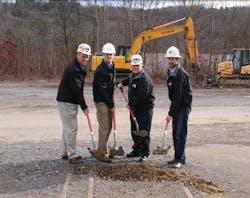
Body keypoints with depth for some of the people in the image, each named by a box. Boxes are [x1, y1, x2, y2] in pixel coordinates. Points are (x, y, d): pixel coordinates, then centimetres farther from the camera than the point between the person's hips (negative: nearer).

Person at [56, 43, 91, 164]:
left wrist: (82, 105, 15)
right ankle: (72, 155, -3)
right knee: (71, 128, -8)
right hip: (66, 102, -11)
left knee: (68, 128, 16)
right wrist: (84, 106, -16)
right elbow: (76, 90, -21)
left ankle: (66, 153, 26)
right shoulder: (73, 69, -20)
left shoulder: (79, 67, 13)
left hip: (70, 102, 11)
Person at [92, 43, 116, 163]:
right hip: (101, 102, -9)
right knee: (104, 127, -7)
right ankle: (101, 152, 1)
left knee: (108, 127, 13)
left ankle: (101, 150, 23)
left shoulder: (112, 66, 11)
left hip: (108, 101, 9)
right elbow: (102, 90, -19)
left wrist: (111, 102, 15)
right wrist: (111, 104, -16)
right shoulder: (100, 70, -17)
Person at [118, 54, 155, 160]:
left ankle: (145, 153, 4)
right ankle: (137, 150, 26)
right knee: (134, 130, 15)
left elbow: (141, 96, -25)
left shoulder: (145, 79, -20)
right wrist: (123, 83, 30)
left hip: (145, 109, -9)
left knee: (144, 131, -4)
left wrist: (131, 103, -15)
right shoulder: (132, 74, 10)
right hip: (134, 108, 9)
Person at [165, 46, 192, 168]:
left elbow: (178, 95, -22)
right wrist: (172, 110, 15)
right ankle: (178, 157, 21)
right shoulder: (170, 72, 11)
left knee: (180, 133, -9)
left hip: (184, 105, -9)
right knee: (175, 133, 12)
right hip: (177, 105, 9)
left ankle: (180, 159, -5)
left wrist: (171, 113, -21)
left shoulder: (181, 73, -19)